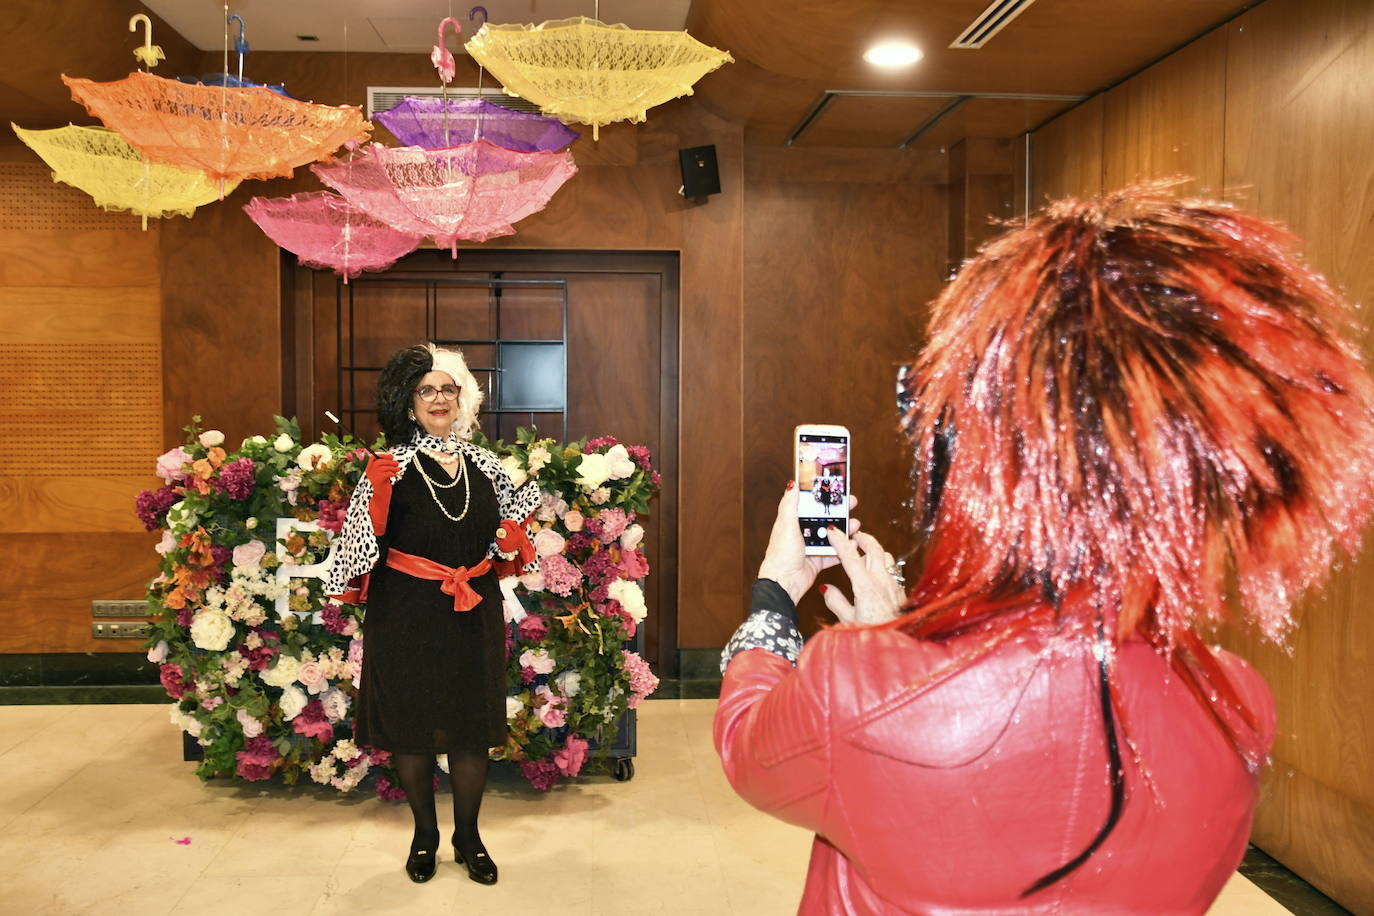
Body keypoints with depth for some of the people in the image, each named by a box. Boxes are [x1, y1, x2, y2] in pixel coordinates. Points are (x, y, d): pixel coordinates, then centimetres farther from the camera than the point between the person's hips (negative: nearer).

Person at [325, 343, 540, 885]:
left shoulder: (481, 463, 6)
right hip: (409, 614, -3)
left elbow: (505, 535, 14)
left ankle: (468, 836, 27)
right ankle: (424, 835, 29)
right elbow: (364, 540, -11)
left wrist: (532, 493, -1)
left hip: (474, 614, 3)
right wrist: (375, 496, -27)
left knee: (471, 724, 9)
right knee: (411, 723, 9)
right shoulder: (391, 467, -5)